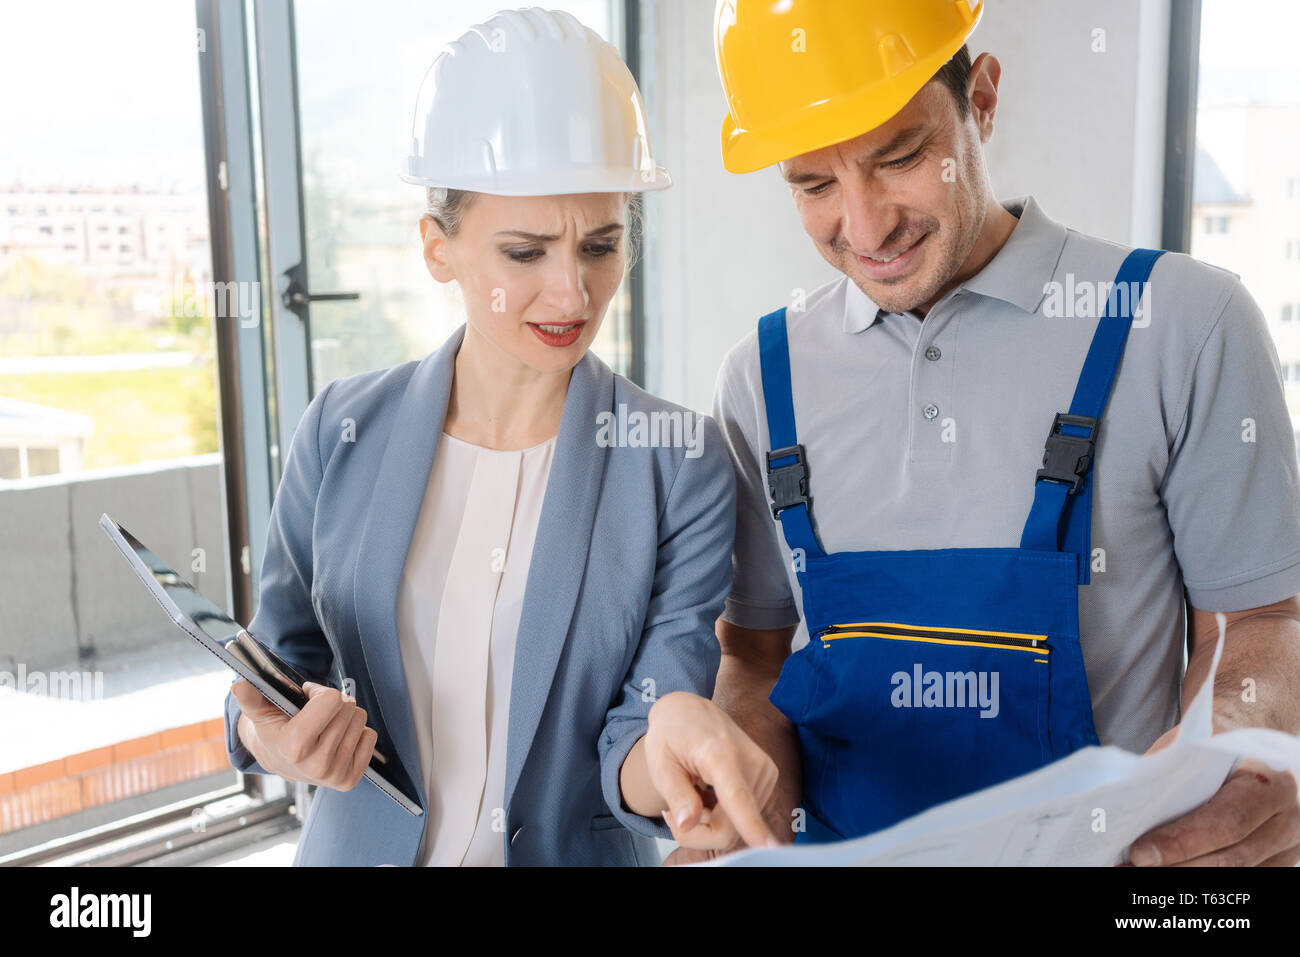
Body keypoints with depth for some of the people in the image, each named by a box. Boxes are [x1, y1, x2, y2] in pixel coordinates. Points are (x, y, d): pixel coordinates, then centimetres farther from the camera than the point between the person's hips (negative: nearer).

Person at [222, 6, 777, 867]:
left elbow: (630, 757, -16)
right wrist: (267, 731, -20)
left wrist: (671, 739, -38)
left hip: (579, 853, -1)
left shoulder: (682, 463, -16)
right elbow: (284, 651, 1)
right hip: (365, 846, 2)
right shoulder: (343, 431, -10)